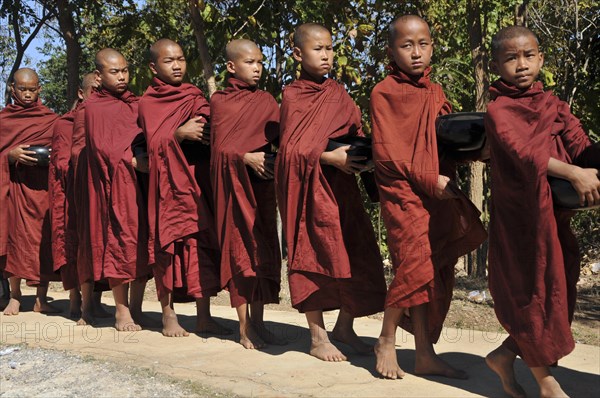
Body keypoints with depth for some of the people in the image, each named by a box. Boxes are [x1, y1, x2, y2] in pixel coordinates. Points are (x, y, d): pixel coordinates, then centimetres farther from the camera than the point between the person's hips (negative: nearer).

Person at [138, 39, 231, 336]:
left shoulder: (195, 98, 13)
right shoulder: (147, 103, 5)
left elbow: (209, 135, 4)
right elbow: (151, 145, -7)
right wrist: (180, 134, -20)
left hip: (196, 181, 2)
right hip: (165, 182, -2)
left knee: (202, 242, -2)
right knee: (166, 242, -1)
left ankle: (203, 316, 3)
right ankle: (168, 314, 9)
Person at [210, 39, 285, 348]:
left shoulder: (266, 101, 9)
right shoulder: (220, 101, 1)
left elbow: (279, 139, 4)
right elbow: (219, 148, -5)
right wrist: (246, 158, -21)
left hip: (262, 184, 4)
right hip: (234, 183, -3)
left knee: (264, 250, 5)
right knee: (240, 250, -1)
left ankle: (258, 323, 14)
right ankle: (245, 329, 5)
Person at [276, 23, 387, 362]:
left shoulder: (339, 94, 12)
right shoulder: (292, 96, -2)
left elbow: (356, 133, 14)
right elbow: (291, 147, -10)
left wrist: (361, 156, -7)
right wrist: (329, 157, -22)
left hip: (342, 184, 5)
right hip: (308, 185, -5)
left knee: (357, 252, 2)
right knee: (313, 254, -1)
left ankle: (345, 327, 20)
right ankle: (318, 338, 9)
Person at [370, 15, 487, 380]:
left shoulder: (436, 93, 14)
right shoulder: (385, 93, -4)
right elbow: (386, 152, -9)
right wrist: (427, 180, -15)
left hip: (437, 194, 6)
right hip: (402, 191, -6)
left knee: (437, 271, 5)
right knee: (416, 265, -14)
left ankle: (425, 353, 14)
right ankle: (386, 342, 5)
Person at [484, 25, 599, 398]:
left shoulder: (553, 104, 12)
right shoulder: (499, 109, -9)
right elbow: (523, 151, -25)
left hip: (555, 214, 7)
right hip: (522, 213, -7)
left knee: (559, 292, 13)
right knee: (533, 292, 1)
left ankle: (505, 355, 28)